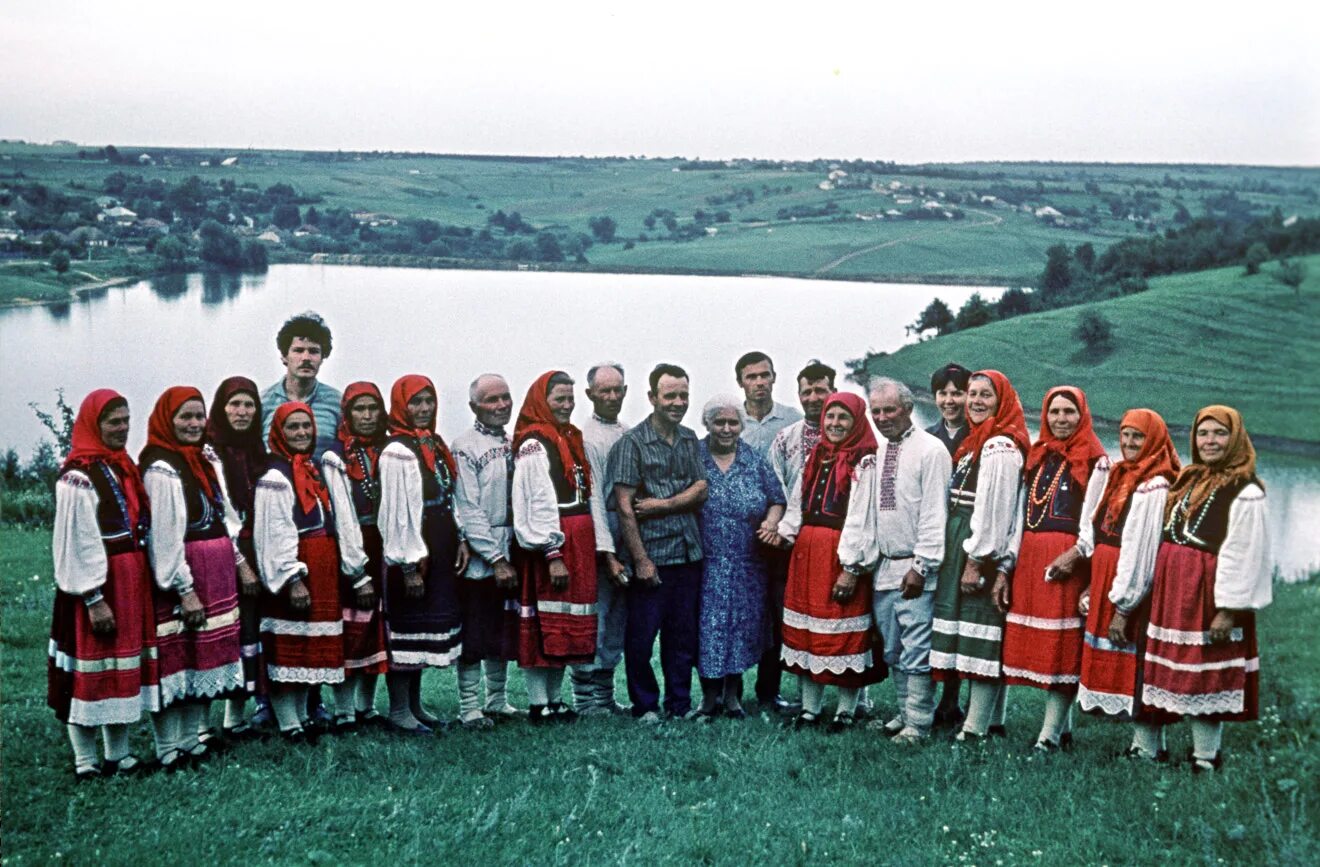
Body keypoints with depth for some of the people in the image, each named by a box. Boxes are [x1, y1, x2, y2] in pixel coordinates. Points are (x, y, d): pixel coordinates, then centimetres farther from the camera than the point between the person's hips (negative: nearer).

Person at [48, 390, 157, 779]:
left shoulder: (123, 467, 12)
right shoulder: (78, 477, -14)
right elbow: (77, 544, -17)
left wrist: (142, 580, 16)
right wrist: (93, 599, -19)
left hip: (132, 582, 9)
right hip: (97, 585, -9)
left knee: (125, 667, 13)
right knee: (91, 669, -2)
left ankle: (118, 754, 24)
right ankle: (85, 761, 7)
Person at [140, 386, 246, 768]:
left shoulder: (208, 458, 12)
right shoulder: (161, 468, -13)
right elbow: (165, 536, -17)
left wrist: (240, 562, 14)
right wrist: (184, 590, -17)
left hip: (217, 571, 9)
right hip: (181, 575, -8)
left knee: (206, 652, 12)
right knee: (176, 654, -4)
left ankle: (196, 735, 22)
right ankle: (169, 748, 3)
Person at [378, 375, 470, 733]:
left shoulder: (435, 445, 13)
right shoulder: (397, 452, -13)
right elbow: (396, 512, -17)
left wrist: (460, 539, 9)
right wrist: (408, 566, -18)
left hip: (439, 555, 9)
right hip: (411, 557, -8)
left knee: (426, 629, 13)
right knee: (407, 627, -2)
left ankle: (415, 705, 23)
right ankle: (399, 711, 6)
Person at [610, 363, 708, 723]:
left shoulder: (690, 440, 11)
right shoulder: (631, 442, -6)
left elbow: (701, 490, 4)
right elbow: (625, 507, -10)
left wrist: (662, 505, -12)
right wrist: (641, 559, -14)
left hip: (688, 552, 5)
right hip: (651, 554, -5)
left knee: (683, 635, 12)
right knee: (641, 636, 1)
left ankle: (680, 704, 23)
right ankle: (645, 705, 17)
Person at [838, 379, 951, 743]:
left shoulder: (930, 450, -7)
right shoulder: (872, 455, 14)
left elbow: (934, 514, -11)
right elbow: (857, 511, 14)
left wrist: (921, 566, -14)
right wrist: (851, 562, 8)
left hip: (915, 568, -7)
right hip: (881, 567, 7)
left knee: (917, 650, -6)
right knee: (892, 650, 13)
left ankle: (918, 724, 0)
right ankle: (904, 714, 23)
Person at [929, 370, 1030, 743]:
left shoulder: (1000, 446, -12)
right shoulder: (976, 443, 18)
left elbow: (994, 509, -18)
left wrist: (977, 560, -18)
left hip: (984, 551, -10)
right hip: (963, 546, 10)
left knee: (981, 638, -8)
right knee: (986, 642, 12)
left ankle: (975, 727, -7)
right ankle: (991, 719, 18)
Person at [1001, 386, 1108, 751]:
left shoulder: (1094, 460, -2)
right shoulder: (1037, 455, 16)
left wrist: (1075, 555, -20)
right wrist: (1011, 558, 10)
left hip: (1067, 560, -6)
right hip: (1030, 557, 6)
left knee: (1062, 643, -5)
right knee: (1036, 641, 6)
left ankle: (1050, 732, -5)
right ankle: (1063, 723, 16)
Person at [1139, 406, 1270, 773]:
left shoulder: (1245, 492, -9)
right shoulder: (1188, 481, 15)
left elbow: (1243, 556, -14)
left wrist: (1229, 609, -19)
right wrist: (1159, 587, 11)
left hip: (1207, 590, -7)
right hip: (1172, 587, 7)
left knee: (1204, 676, -2)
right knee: (1177, 672, 12)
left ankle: (1205, 758, 6)